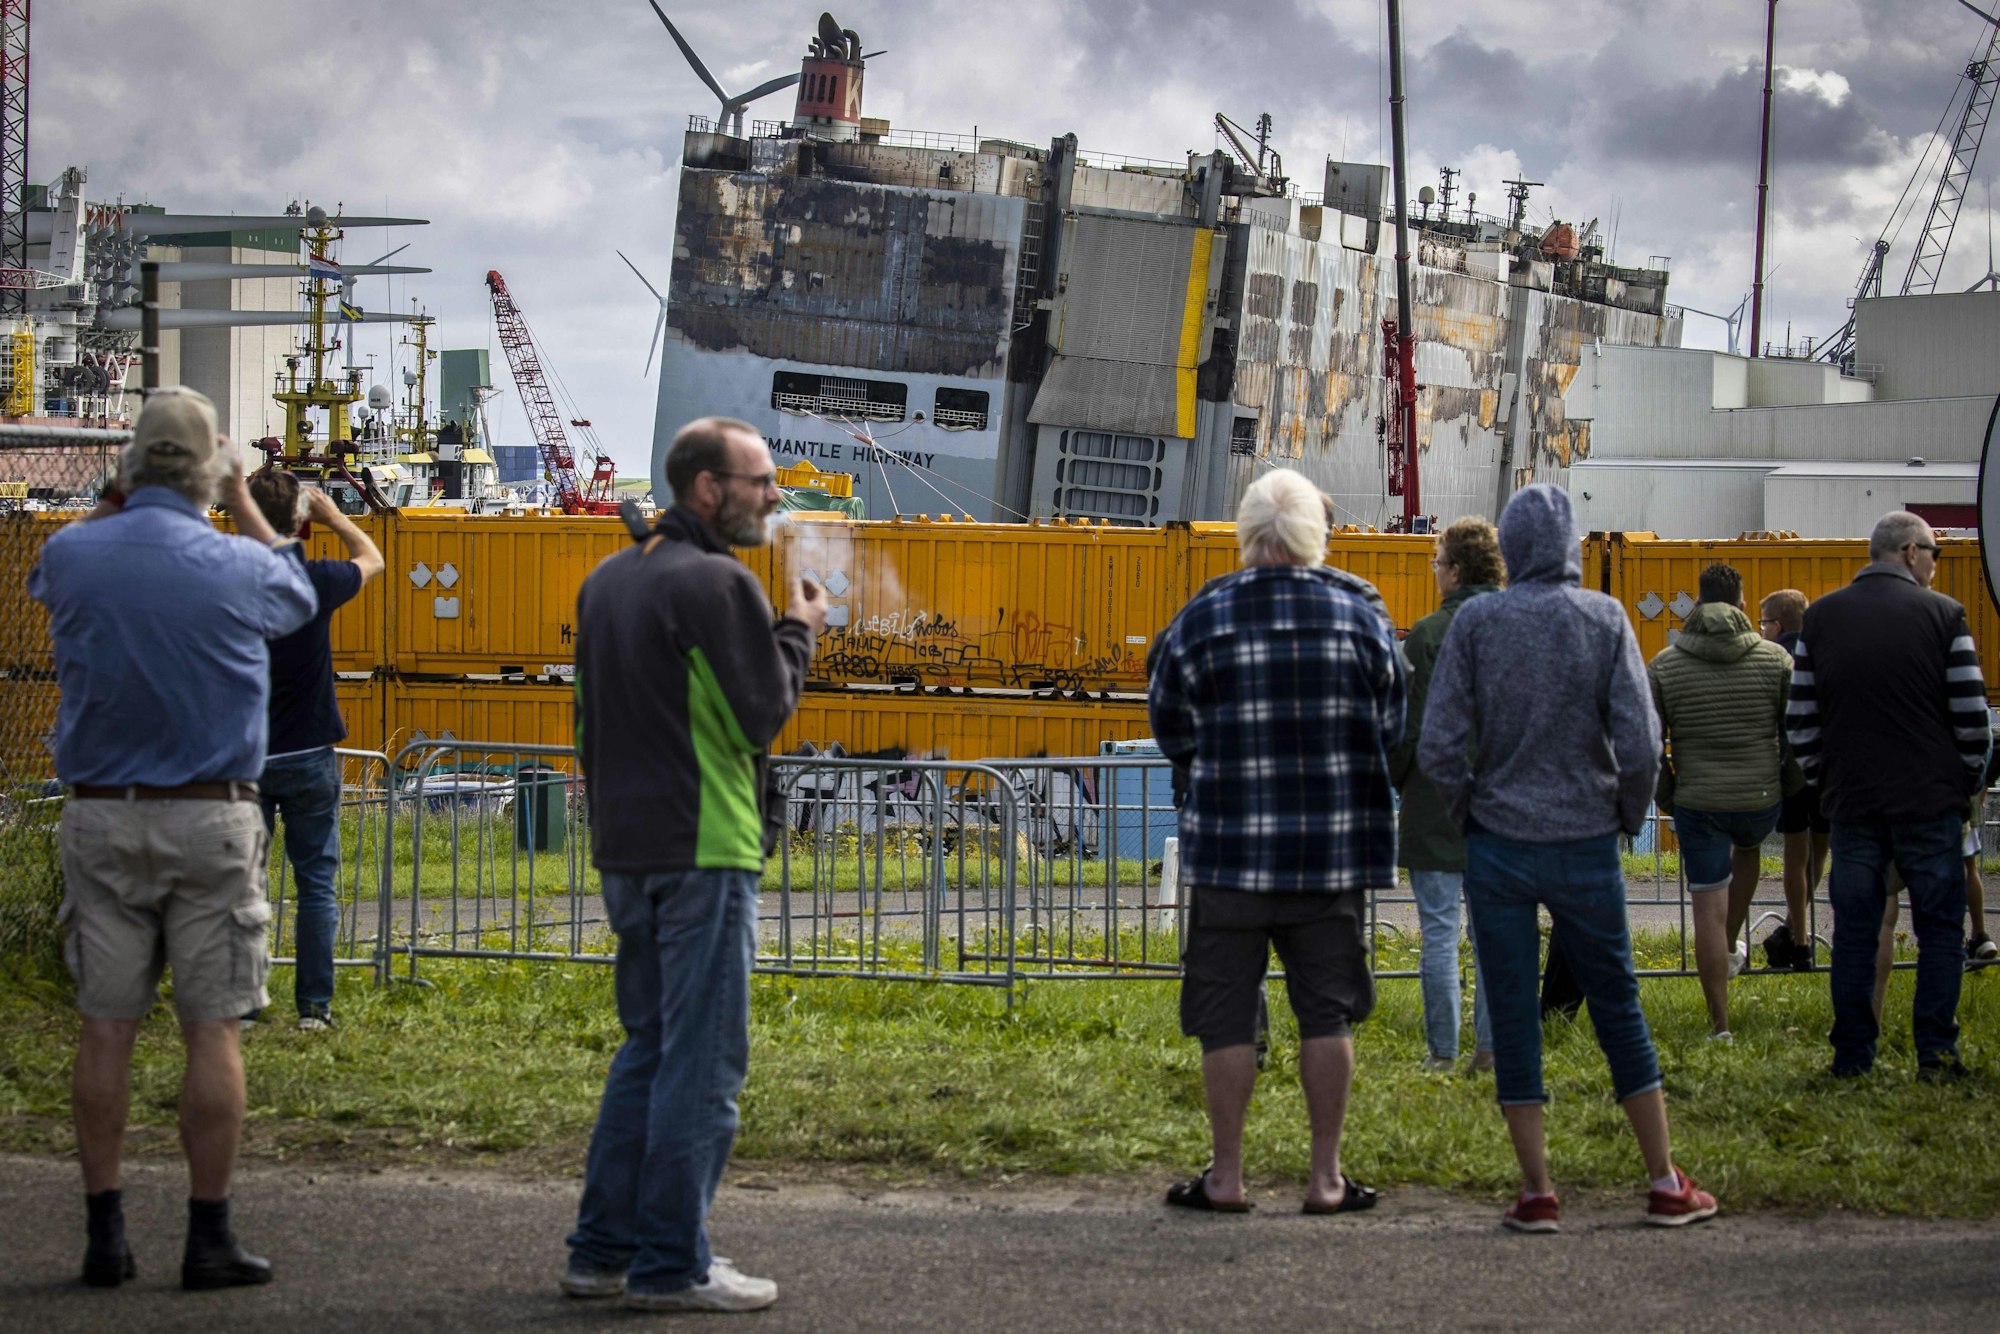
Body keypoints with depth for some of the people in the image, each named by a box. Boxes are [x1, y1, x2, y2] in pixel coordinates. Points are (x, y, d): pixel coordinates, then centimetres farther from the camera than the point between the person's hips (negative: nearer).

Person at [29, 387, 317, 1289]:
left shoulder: (74, 556, -3)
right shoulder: (238, 569, -8)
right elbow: (300, 594, 16)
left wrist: (120, 499, 26)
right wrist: (242, 501, 25)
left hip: (100, 817, 2)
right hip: (210, 820, -2)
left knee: (106, 1027, 6)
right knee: (212, 1029, 1)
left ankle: (105, 1237, 8)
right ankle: (209, 1239, 2)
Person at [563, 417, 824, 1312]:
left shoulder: (607, 581, 14)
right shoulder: (719, 583, -14)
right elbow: (764, 715, -13)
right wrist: (797, 633, 1)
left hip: (624, 851, 9)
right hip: (703, 851, -9)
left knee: (648, 1047, 17)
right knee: (703, 1061, -3)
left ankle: (602, 1249, 17)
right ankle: (671, 1266, -2)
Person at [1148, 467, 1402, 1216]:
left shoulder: (1202, 620, -6)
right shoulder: (1359, 614, -1)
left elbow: (1171, 731, 4)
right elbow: (1393, 727, 7)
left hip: (1231, 845, -1)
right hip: (1335, 846, 2)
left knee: (1227, 1012, 6)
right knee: (1327, 1010, 8)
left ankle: (1225, 1176, 10)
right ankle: (1327, 1177, 11)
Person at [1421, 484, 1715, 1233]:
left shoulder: (1476, 622, -5)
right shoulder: (1604, 619, -5)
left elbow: (1438, 744, -8)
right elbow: (1639, 743, -9)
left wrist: (1468, 808, 8)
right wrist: (1629, 814, 8)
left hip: (1498, 847, -1)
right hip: (1586, 844, 1)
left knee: (1512, 1017, 5)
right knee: (1618, 1008, 10)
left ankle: (1538, 1193, 5)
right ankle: (1667, 1185, 13)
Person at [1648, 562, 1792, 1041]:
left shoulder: (1664, 665, -2)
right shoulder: (1775, 659, -3)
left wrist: (1664, 794, 11)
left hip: (1697, 801, -1)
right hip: (1762, 799, 1)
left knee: (1709, 909, 4)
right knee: (1748, 849, 36)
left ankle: (1719, 1024, 5)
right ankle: (1732, 948, 40)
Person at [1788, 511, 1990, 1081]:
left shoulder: (1821, 617, 6)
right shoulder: (1942, 614, -4)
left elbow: (1801, 719, 8)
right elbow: (1971, 715, -4)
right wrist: (1967, 782, 9)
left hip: (1850, 800, 3)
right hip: (1930, 799, -3)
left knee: (1854, 929, 8)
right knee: (1940, 927, 6)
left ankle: (1852, 1054, 8)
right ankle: (1935, 1050, 1)